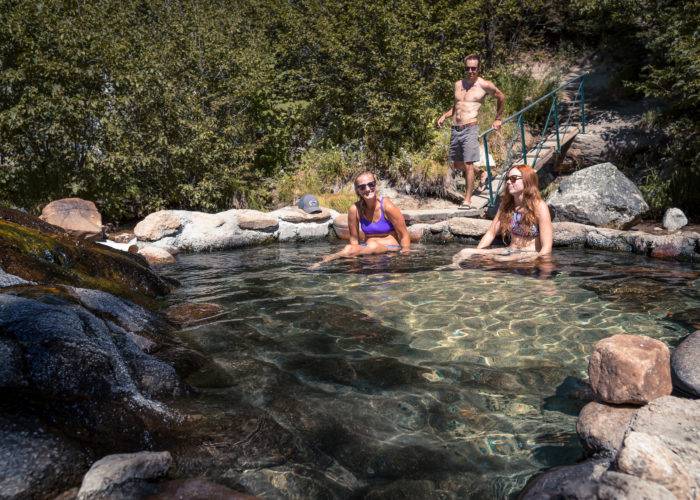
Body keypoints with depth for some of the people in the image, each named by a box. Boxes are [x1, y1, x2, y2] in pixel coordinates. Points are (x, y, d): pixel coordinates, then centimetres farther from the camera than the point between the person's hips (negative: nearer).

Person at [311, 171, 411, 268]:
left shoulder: (387, 206, -12)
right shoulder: (355, 210, -5)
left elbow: (404, 236, -5)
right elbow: (354, 239, 5)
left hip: (392, 249, -3)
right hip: (368, 248, 3)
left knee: (372, 246, -37)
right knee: (349, 249, -31)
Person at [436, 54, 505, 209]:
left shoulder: (484, 85, -1)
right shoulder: (458, 84, 14)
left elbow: (501, 98, 14)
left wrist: (498, 119, 15)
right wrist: (444, 116, 10)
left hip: (470, 129, -6)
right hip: (455, 129, 6)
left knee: (468, 165, -9)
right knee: (456, 165, 13)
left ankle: (467, 200, -2)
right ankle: (482, 173, 38)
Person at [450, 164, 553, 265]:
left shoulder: (539, 206, -10)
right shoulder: (506, 204, 9)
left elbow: (546, 248, -13)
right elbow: (491, 233, 6)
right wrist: (476, 253, -6)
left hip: (532, 255, -5)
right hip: (511, 253, 5)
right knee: (466, 252, -19)